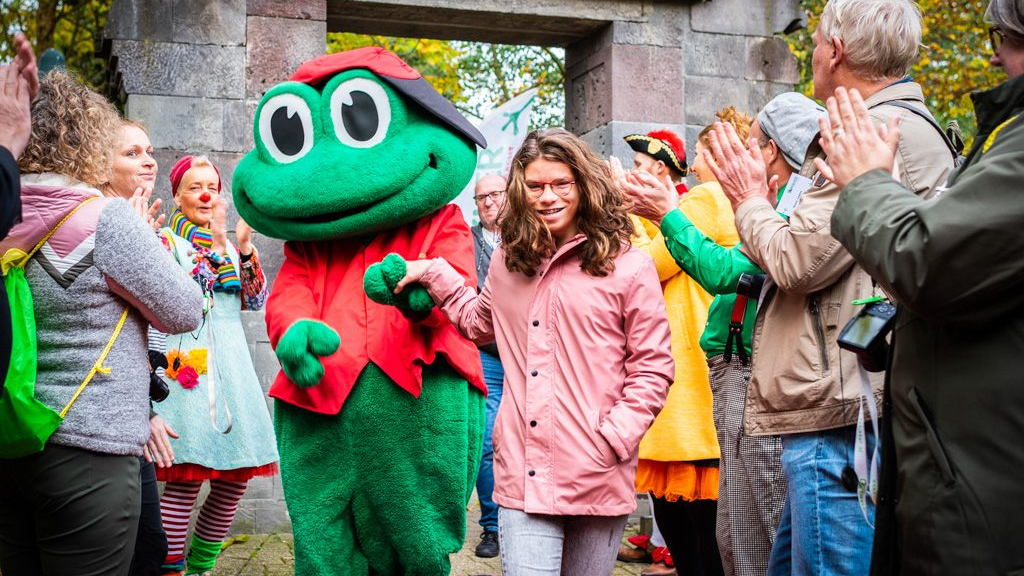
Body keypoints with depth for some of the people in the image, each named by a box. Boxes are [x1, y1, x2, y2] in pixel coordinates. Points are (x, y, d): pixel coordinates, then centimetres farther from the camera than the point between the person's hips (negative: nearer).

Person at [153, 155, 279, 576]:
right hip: (189, 365, -6)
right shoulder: (168, 239, 3)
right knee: (185, 481, -13)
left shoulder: (231, 243, 19)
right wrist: (216, 243, -18)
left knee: (233, 482, 5)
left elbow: (256, 301, 9)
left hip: (232, 366, 6)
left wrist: (245, 246, -1)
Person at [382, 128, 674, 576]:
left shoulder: (627, 267, -3)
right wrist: (434, 274, 19)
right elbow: (480, 322, 30)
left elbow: (652, 368, -1)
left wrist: (614, 438, -10)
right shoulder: (508, 261, 11)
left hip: (597, 477, -2)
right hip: (523, 473, 2)